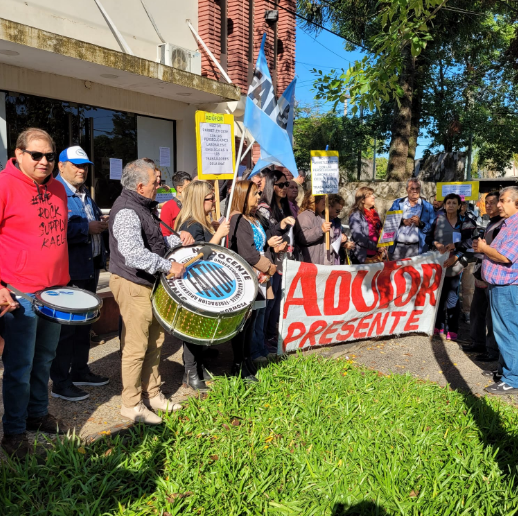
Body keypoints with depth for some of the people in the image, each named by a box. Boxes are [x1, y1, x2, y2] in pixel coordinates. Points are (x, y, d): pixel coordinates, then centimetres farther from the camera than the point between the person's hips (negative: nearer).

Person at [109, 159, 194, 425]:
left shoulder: (143, 206, 13)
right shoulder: (127, 211, -20)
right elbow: (133, 253, -34)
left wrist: (176, 240, 8)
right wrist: (169, 266, -29)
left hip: (147, 282, 11)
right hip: (132, 285, -10)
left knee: (155, 339, 17)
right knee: (136, 346, -1)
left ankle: (151, 393, 32)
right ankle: (131, 403, 14)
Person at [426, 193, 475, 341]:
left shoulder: (465, 223, 2)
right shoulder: (438, 220, 7)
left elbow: (468, 244, -3)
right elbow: (428, 237, 7)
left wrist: (455, 257, -15)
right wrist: (436, 244, -14)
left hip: (455, 265, -2)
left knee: (452, 298, -5)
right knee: (439, 295, 7)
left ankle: (451, 330, 1)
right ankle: (439, 326, 18)